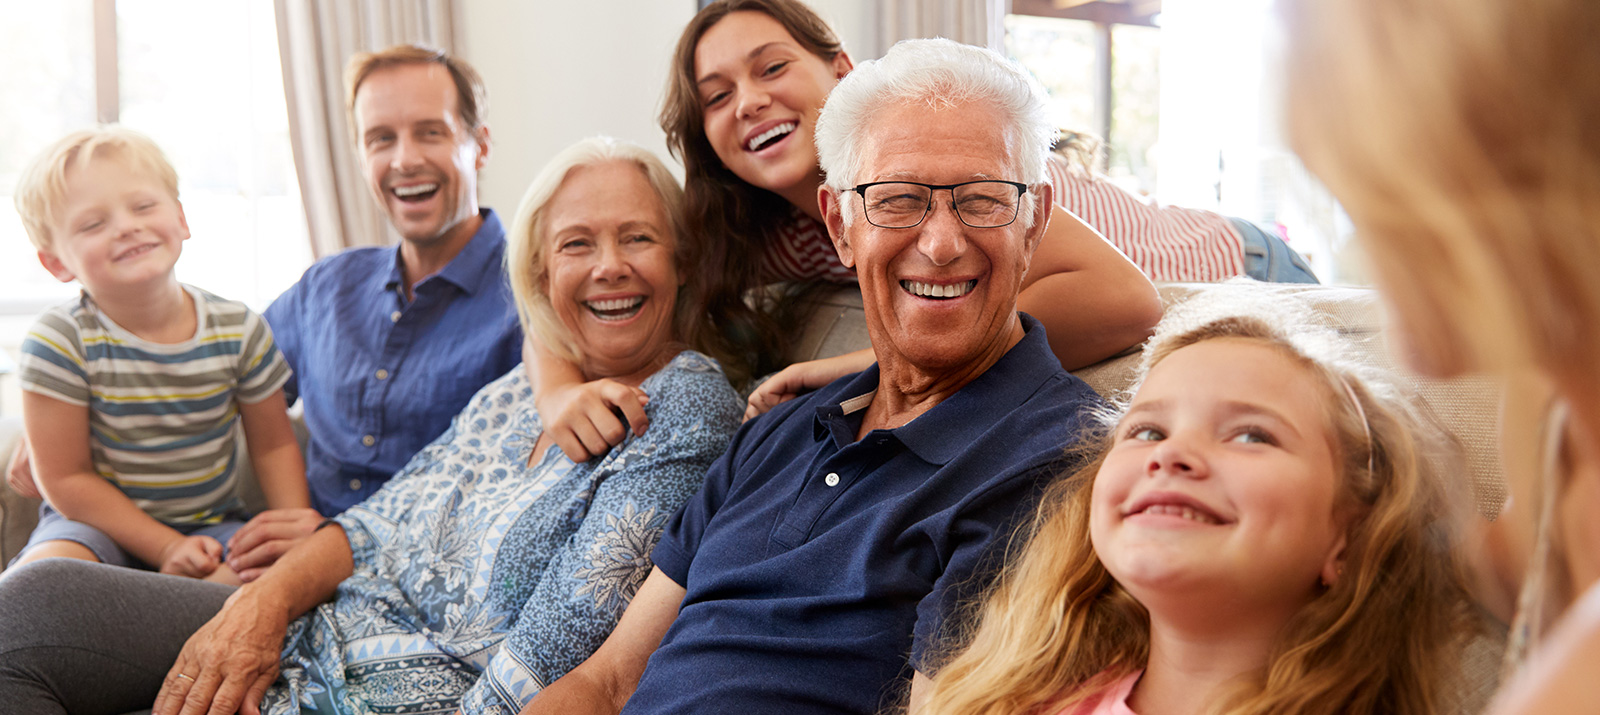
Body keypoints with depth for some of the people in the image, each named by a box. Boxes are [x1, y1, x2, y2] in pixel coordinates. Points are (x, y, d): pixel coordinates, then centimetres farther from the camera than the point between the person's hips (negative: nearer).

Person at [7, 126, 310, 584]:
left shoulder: (238, 330, -8)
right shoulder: (59, 343, -16)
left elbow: (274, 445, 3)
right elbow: (67, 480, -12)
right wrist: (167, 549, -19)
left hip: (210, 523, 3)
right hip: (99, 523, -2)